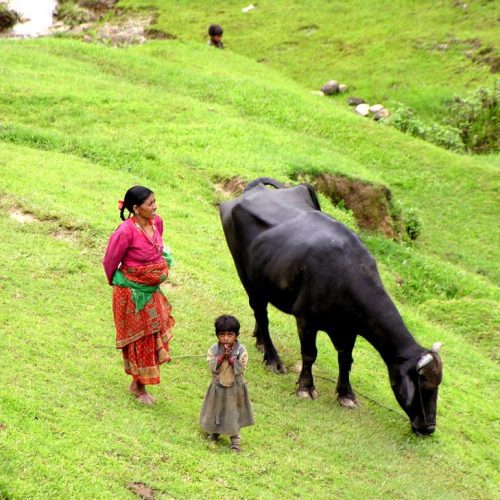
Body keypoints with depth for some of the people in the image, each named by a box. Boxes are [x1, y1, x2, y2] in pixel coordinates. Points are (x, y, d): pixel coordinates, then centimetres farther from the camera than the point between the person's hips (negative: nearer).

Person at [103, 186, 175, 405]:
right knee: (138, 339, 7)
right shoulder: (126, 232, -28)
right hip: (132, 292, -7)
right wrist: (116, 282, 4)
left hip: (152, 290, 7)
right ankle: (139, 388, 24)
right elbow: (110, 261, -12)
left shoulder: (157, 222, -7)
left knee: (153, 335, 16)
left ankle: (137, 382, 34)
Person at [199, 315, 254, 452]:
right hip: (218, 387, 2)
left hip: (235, 388, -2)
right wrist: (222, 356, -27)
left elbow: (240, 369, -19)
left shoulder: (241, 350, -14)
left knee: (233, 413, 7)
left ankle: (235, 439, 17)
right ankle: (214, 432, 41)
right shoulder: (214, 349, -10)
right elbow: (213, 367, -17)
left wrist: (230, 357, -26)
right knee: (215, 410, 17)